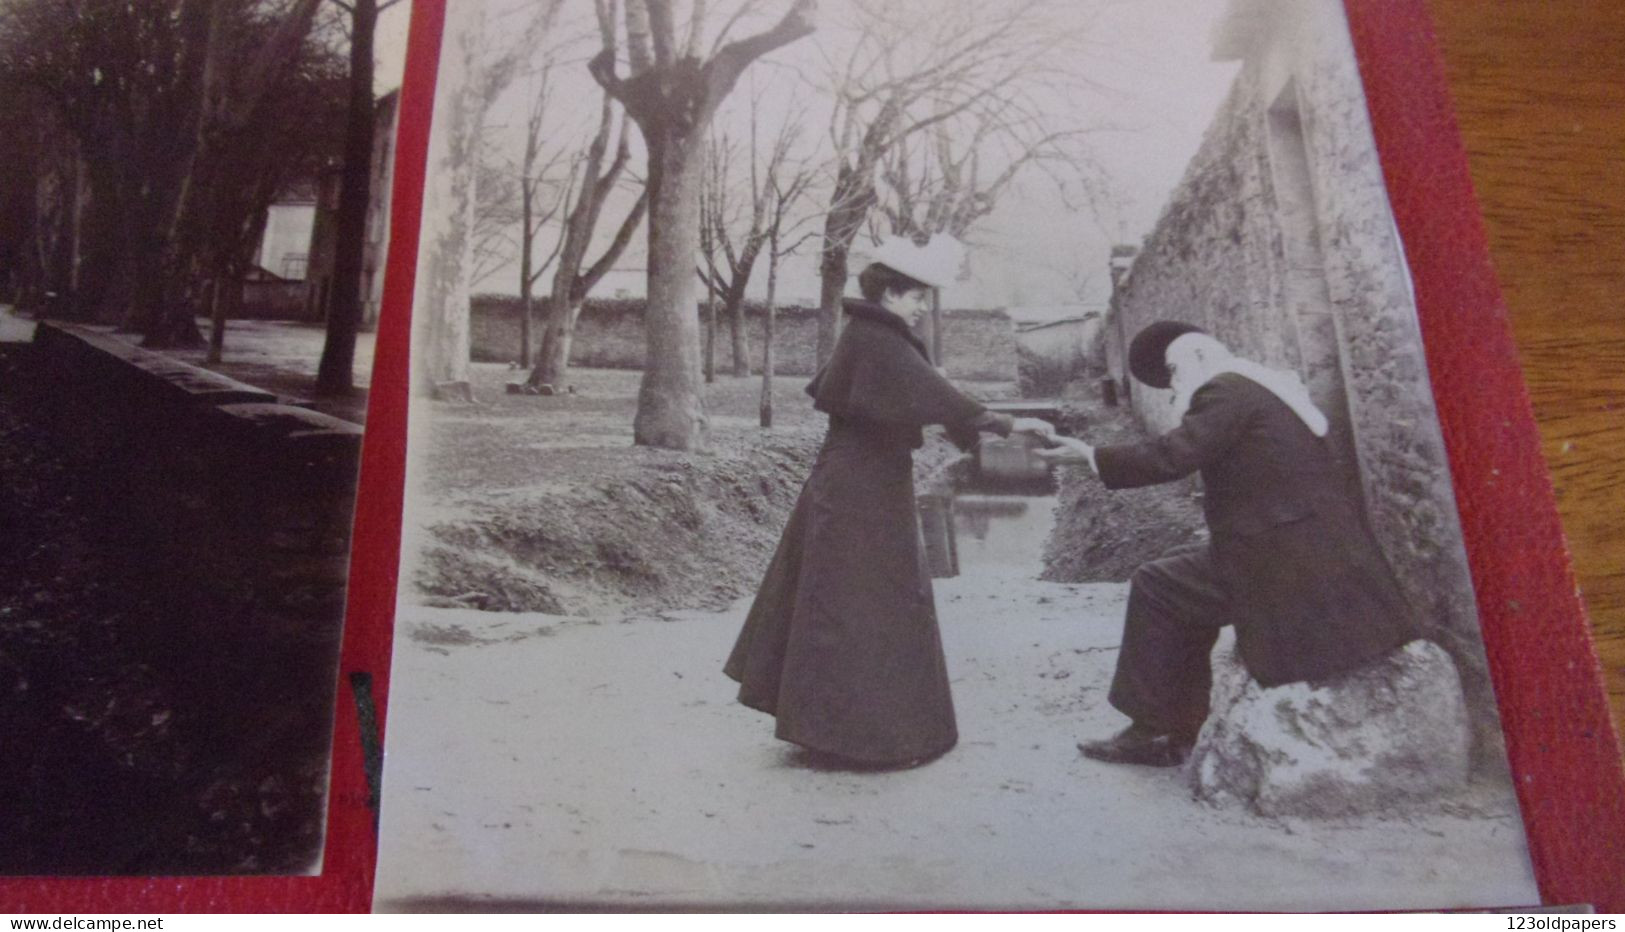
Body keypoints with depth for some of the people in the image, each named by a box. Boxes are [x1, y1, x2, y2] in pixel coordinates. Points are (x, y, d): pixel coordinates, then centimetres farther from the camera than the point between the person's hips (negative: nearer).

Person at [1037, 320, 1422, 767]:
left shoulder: (1225, 390, -8)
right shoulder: (1270, 388, 23)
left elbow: (1172, 456, -19)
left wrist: (1092, 456, -11)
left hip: (1281, 561, -10)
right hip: (1324, 556, 10)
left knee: (1156, 588, 0)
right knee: (1182, 594, 20)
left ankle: (1150, 731, 6)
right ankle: (1179, 733, 21)